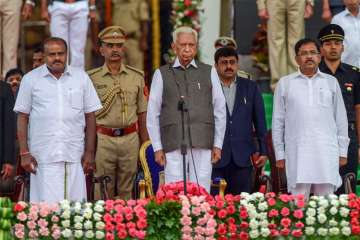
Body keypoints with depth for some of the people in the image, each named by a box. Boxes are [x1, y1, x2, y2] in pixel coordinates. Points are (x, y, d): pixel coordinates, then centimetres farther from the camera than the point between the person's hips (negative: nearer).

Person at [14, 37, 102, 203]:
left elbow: (90, 116, 11)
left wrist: (90, 152, 4)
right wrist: (24, 153, -1)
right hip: (43, 157, -1)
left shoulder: (81, 77, 9)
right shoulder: (30, 80, 6)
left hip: (74, 157, 1)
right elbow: (22, 117, 6)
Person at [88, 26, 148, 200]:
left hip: (130, 138, 2)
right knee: (103, 191, -1)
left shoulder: (137, 76, 11)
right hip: (103, 139, -2)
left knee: (127, 191, 5)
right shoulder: (91, 78, 3)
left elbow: (142, 114, 13)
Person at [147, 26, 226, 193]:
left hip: (203, 147, 1)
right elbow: (153, 115, 8)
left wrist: (218, 145, 5)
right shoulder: (162, 74, 10)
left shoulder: (209, 73, 13)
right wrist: (157, 148, 2)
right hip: (173, 146, -1)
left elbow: (220, 111, 12)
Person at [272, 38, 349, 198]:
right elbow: (278, 122, 10)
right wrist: (279, 154, 5)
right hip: (297, 154, -1)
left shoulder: (331, 82, 12)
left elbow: (340, 119, 13)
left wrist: (342, 151, 8)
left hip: (326, 153, 1)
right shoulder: (285, 84, 9)